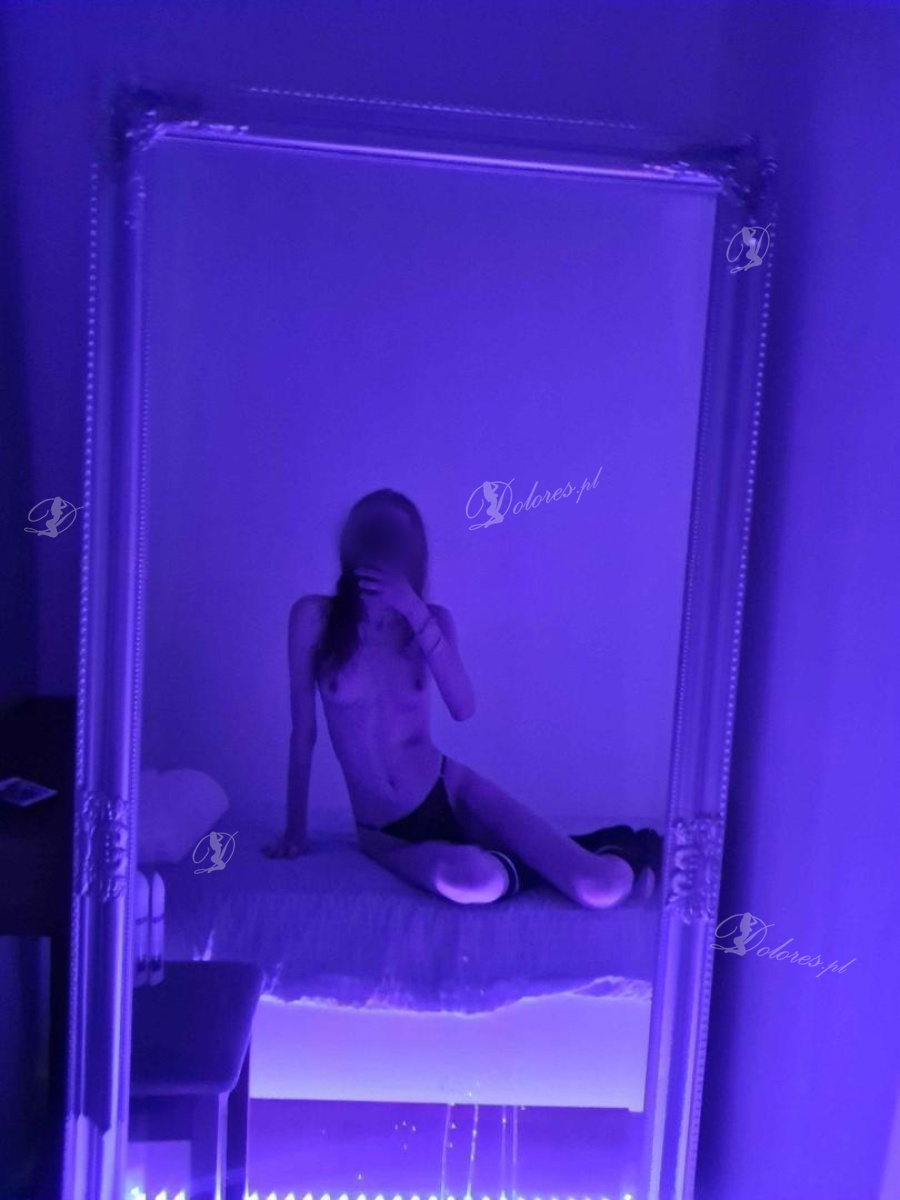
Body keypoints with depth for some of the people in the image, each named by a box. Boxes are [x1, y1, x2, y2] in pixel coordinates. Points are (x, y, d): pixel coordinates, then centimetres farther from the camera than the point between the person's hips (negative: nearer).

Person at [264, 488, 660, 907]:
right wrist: (295, 828, 2)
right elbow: (303, 732, -1)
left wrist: (417, 615, -22)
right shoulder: (314, 617, -5)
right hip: (388, 834, -1)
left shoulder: (432, 619, 2)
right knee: (468, 882, -37)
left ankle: (625, 849, 15)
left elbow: (463, 709, -15)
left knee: (602, 889, -20)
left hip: (452, 792, 1)